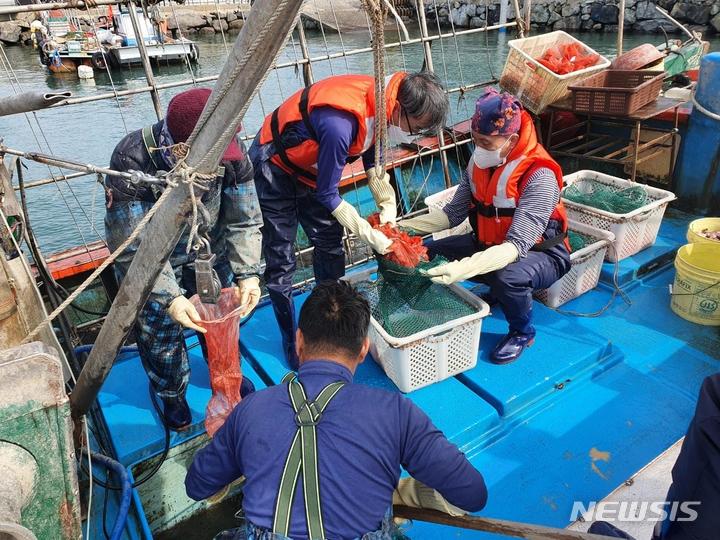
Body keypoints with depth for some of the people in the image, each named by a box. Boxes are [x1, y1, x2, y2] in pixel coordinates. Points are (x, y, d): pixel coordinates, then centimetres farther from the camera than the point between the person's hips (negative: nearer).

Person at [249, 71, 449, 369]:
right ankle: (291, 343, 14)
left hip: (309, 166, 8)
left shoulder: (382, 101, -14)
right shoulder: (340, 124, -40)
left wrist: (389, 208, -5)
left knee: (330, 245, 10)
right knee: (281, 262, -3)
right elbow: (327, 195, -28)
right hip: (273, 167, -8)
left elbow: (372, 160, 4)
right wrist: (371, 236, -20)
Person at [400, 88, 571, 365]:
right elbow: (453, 213, -3)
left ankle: (522, 332, -5)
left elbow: (517, 246, -35)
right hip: (491, 245, 7)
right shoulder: (479, 163, -7)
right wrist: (402, 227, -16)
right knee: (430, 253, -5)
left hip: (541, 254, -7)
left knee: (509, 277, -39)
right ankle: (496, 291, 14)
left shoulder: (540, 177, -29)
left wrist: (463, 268, -49)